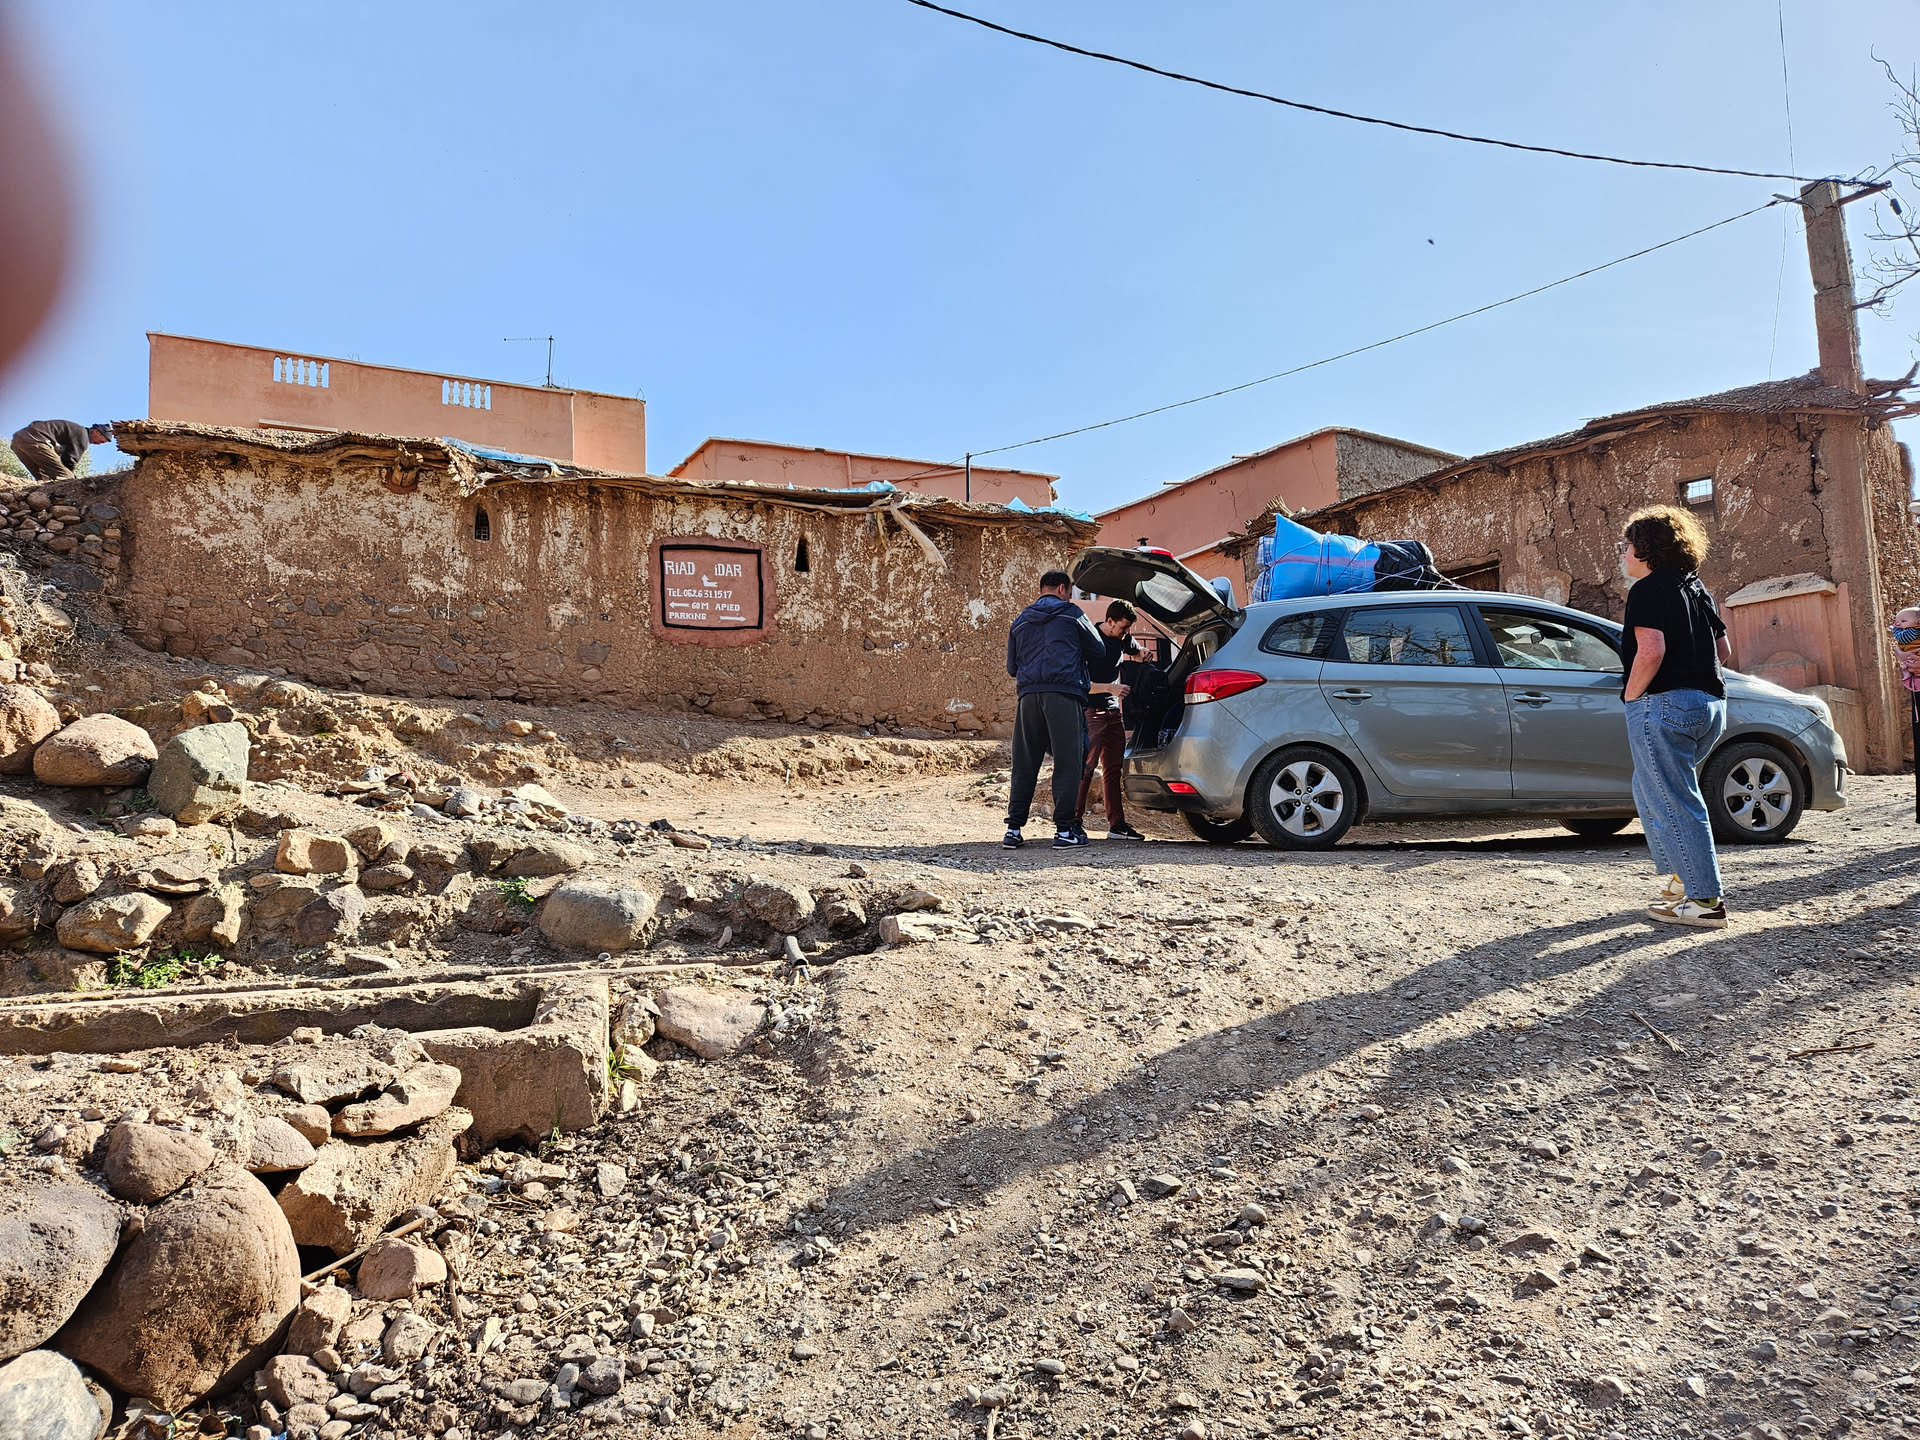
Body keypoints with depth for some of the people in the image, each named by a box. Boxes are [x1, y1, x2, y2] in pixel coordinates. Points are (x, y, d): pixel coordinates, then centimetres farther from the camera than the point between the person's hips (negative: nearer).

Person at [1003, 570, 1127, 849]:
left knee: (1024, 766, 7)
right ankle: (1065, 830, -3)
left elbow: (1011, 667, 22)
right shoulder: (1071, 614, 8)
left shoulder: (1020, 621, 21)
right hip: (1064, 694, -4)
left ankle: (1014, 829, 5)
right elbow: (1099, 651, 13)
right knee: (1067, 764, -1)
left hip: (1028, 695, 5)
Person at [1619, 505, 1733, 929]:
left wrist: (1631, 695, -10)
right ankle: (1678, 874, 24)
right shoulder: (1696, 589, 18)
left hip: (1663, 703, -9)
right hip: (1709, 704, 9)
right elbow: (1724, 651, 23)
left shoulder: (1649, 589, -9)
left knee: (1673, 802, -5)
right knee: (1651, 789, 23)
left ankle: (1705, 901, -4)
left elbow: (1650, 651, -21)